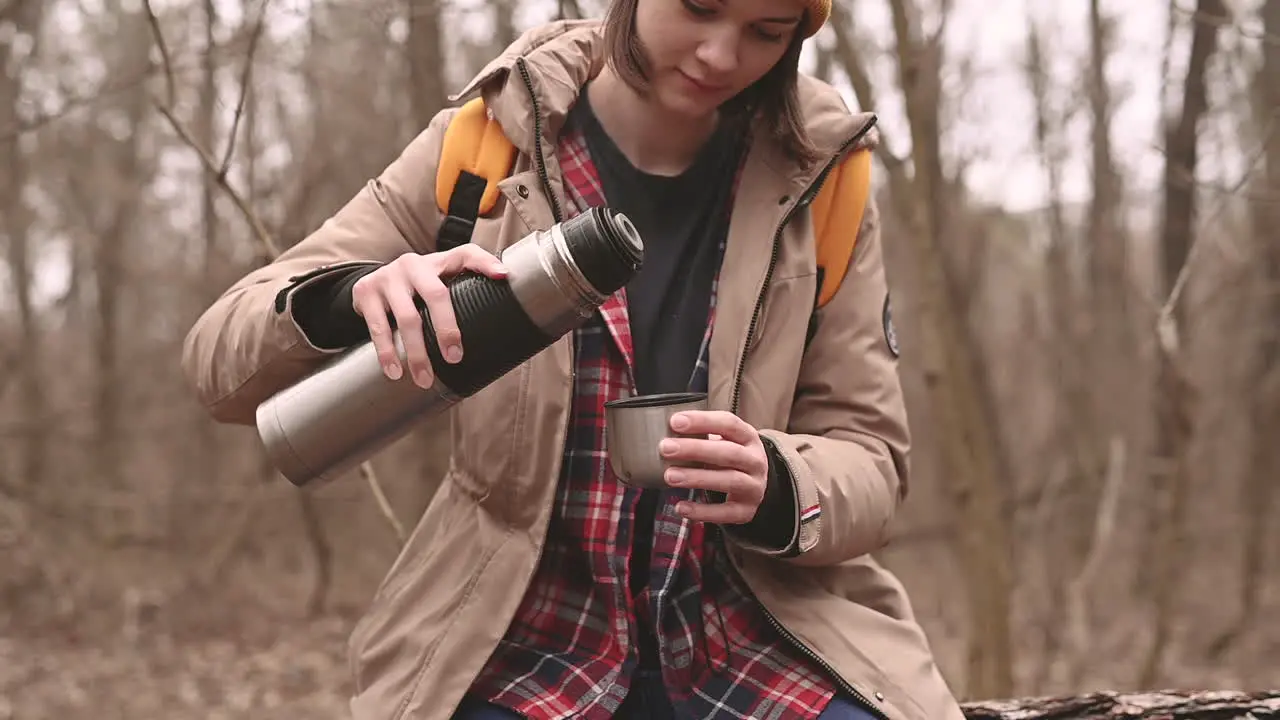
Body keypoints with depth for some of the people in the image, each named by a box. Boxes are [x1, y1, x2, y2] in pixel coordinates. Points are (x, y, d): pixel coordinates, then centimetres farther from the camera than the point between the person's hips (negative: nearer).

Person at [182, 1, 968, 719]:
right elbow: (223, 361, -4)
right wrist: (346, 299, -27)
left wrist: (778, 488, -21)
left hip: (764, 636, 1)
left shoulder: (818, 179, 1)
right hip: (528, 640, 0)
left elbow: (868, 457, 3)